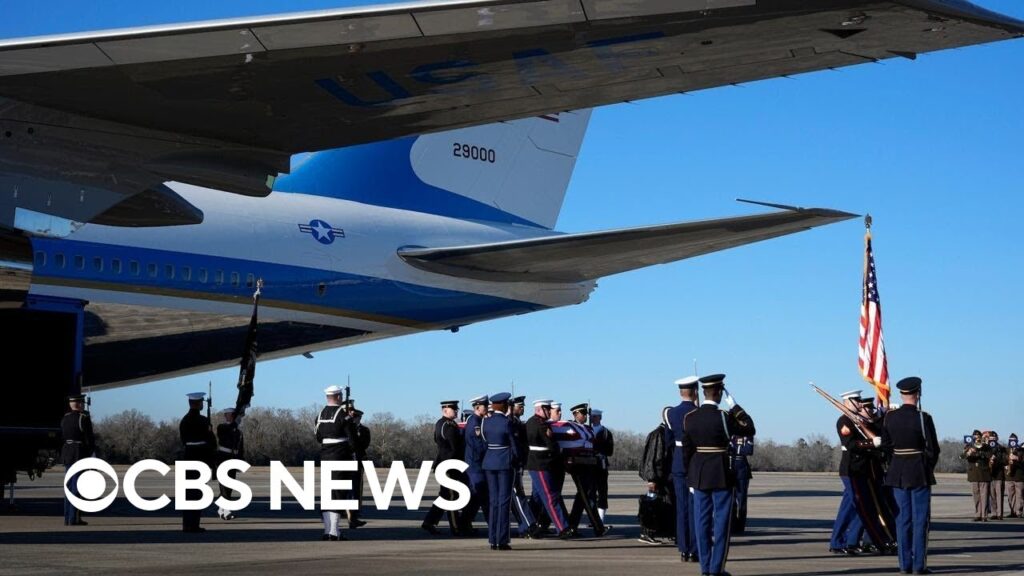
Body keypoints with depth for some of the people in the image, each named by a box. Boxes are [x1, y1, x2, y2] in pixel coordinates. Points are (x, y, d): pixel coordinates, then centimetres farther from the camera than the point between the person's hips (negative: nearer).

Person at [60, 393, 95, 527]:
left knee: (69, 487, 13)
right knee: (77, 487, -5)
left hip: (67, 455, 7)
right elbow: (89, 439, -13)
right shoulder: (84, 418, -11)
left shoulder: (64, 419, 11)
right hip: (80, 455, -7)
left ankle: (67, 518, 14)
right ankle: (74, 519, -7)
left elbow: (61, 439, 13)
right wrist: (91, 453, 0)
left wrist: (63, 456, 17)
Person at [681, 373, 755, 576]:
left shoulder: (689, 418, 0)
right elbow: (750, 429, -3)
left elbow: (686, 450, 4)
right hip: (721, 476, -5)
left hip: (699, 476, 5)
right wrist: (734, 405, 0)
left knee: (702, 522, 9)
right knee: (721, 522, 3)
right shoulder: (723, 417, -14)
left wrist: (691, 476, 14)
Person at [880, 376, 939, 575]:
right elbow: (933, 449, -10)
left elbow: (885, 445, 6)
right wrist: (929, 468, 7)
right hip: (920, 473, -4)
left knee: (902, 519, 8)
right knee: (920, 519, 2)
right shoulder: (923, 418, -13)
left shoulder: (889, 417, 0)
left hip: (897, 472, 4)